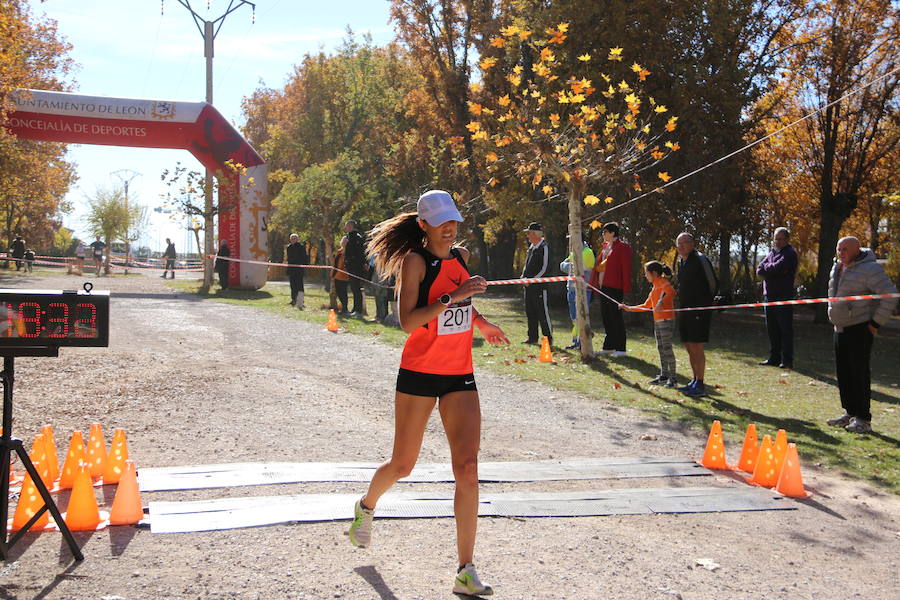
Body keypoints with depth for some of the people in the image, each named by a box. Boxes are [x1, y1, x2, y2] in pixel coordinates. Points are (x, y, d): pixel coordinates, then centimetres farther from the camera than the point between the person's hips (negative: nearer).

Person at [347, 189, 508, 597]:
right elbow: (407, 321, -24)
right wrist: (453, 296, -30)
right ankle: (366, 506, 44)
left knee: (467, 468, -8)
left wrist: (483, 325, 34)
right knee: (403, 465, 9)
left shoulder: (461, 256, 8)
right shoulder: (415, 261, -11)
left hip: (460, 377, 4)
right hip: (419, 373, -4)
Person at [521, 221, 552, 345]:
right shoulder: (531, 246, 15)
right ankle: (533, 338, 19)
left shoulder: (544, 247, -11)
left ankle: (548, 338, 2)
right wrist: (524, 277, 8)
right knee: (530, 312, 11)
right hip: (529, 285, 9)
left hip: (539, 285, -9)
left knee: (543, 312, -5)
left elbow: (544, 269, -15)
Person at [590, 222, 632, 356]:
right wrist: (595, 282, 13)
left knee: (615, 315, -6)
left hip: (614, 287, -9)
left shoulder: (622, 247, -8)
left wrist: (626, 288, -17)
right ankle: (609, 346, 21)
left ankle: (620, 348, 0)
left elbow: (626, 268, -12)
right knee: (605, 316, 12)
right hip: (603, 286, 9)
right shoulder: (605, 246, 17)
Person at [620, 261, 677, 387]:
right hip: (657, 321, 10)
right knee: (660, 348, 11)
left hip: (666, 320, -9)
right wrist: (629, 308, 23)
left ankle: (672, 378, -9)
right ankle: (664, 376, 16)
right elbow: (646, 305, 26)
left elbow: (670, 291, -34)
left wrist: (662, 301, -50)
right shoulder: (654, 287, 20)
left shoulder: (665, 284, -10)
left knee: (667, 348, -10)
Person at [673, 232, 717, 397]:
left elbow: (713, 283, -9)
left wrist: (708, 302, -2)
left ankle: (700, 385, -3)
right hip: (685, 309, 9)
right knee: (689, 346, 12)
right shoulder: (681, 261, 15)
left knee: (697, 347, -8)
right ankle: (695, 381, 22)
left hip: (699, 310, -9)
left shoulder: (700, 260, -11)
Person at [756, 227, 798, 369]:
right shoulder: (772, 253, 19)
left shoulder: (790, 254, -4)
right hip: (769, 296, 8)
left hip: (783, 297, -8)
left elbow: (777, 267, -19)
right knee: (772, 329, 11)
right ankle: (774, 358, 18)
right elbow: (759, 270, 9)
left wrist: (766, 267, 1)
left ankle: (787, 361, -3)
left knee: (785, 329, -5)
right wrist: (773, 270, -9)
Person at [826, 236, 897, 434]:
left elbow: (890, 295, -17)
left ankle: (863, 419, -4)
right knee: (843, 373, 13)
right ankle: (850, 413, 23)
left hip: (860, 329, -9)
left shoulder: (869, 269, -14)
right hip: (840, 329, 9)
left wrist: (876, 322, -16)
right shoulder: (837, 268, 13)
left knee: (860, 373, -9)